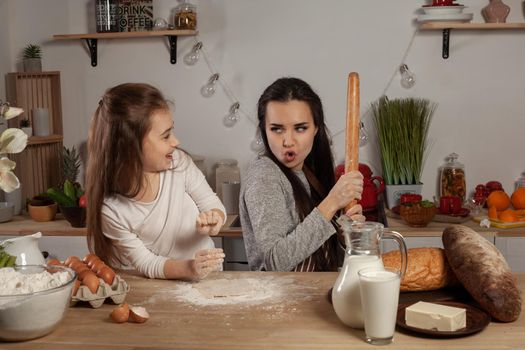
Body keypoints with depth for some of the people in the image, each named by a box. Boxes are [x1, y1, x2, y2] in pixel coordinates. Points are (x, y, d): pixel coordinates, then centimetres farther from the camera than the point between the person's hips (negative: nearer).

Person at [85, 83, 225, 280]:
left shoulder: (179, 162, -11)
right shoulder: (110, 208, -18)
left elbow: (213, 205, 1)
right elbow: (145, 263, -13)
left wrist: (213, 218, -21)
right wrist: (187, 268, -30)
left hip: (208, 278, 3)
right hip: (159, 288, -3)